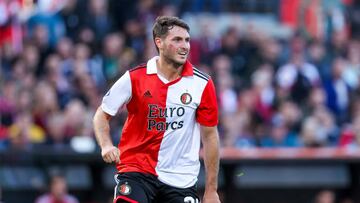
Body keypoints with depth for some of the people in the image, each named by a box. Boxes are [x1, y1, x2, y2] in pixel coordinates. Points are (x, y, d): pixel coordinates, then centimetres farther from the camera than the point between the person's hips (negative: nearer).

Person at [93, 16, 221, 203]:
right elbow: (102, 115, 6)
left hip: (181, 180, 2)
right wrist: (106, 145, -15)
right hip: (135, 170, -2)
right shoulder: (134, 78, -5)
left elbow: (209, 135, 4)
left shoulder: (202, 84, -2)